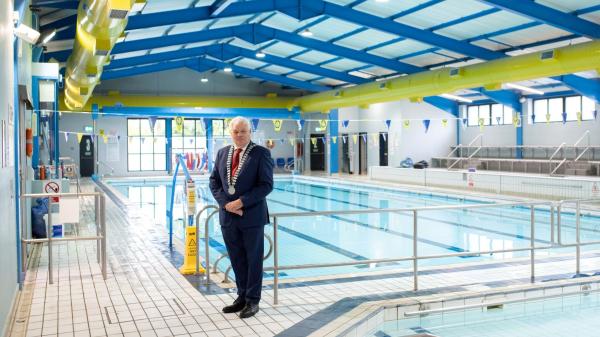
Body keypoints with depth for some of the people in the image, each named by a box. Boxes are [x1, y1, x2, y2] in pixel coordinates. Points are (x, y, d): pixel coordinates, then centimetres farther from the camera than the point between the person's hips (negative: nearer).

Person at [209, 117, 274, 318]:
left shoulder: (261, 153, -7)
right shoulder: (222, 153, 9)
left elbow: (266, 185, -12)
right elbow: (214, 181, 9)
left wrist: (241, 202, -17)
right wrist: (225, 203, -7)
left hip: (252, 216, -5)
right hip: (228, 216, 5)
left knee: (253, 259, 6)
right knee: (237, 260, 13)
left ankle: (252, 301, 17)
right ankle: (242, 297, 26)